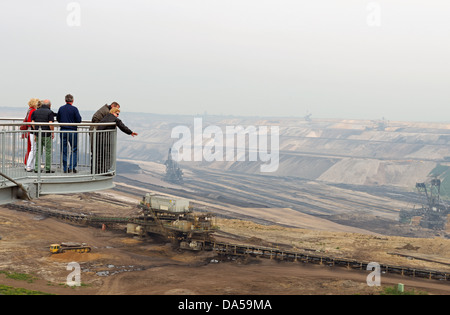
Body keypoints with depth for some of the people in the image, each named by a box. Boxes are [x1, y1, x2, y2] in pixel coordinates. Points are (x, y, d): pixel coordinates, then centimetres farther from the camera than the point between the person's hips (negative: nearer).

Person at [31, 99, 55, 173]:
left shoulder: (35, 111, 9)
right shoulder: (50, 112, -7)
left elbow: (32, 122, 5)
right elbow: (51, 123, -16)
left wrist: (35, 132, 12)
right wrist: (52, 132, -4)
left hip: (38, 134, 5)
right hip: (47, 134, -5)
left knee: (38, 151, 10)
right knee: (48, 151, 3)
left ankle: (36, 168, 6)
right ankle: (48, 168, 4)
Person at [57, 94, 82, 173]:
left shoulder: (61, 108, 3)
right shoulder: (74, 109, -9)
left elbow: (58, 119, 12)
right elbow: (79, 120, -10)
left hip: (63, 131, 3)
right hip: (72, 131, -3)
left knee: (64, 150, 8)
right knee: (74, 149, 7)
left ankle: (65, 168, 9)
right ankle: (72, 166, -1)